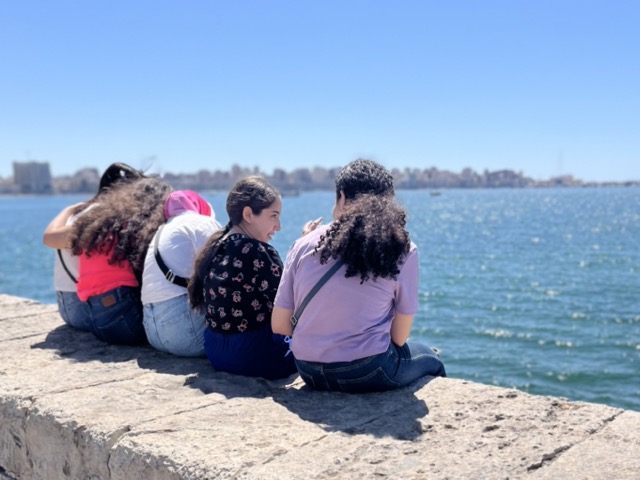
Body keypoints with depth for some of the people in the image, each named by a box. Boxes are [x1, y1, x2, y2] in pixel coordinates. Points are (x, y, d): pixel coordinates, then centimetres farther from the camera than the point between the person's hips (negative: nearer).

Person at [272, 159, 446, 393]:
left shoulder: (305, 244, -3)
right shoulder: (402, 250, -9)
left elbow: (279, 325, 0)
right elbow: (399, 337, -6)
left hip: (309, 373, 4)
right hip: (368, 374, -4)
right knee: (429, 358, 30)